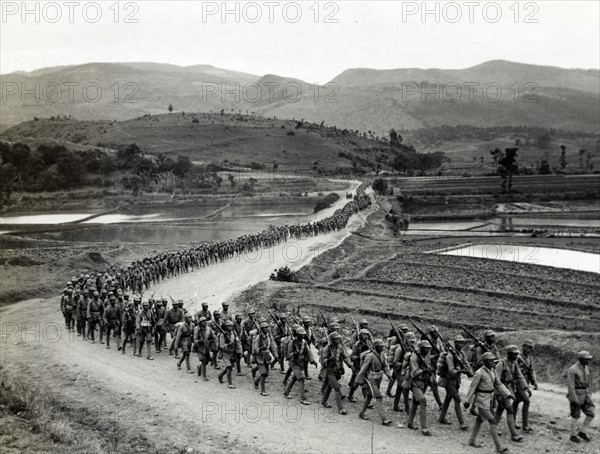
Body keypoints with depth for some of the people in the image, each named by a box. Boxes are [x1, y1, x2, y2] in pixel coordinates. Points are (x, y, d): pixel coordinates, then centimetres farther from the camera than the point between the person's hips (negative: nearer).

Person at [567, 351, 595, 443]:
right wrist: (574, 400, -20)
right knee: (576, 416, 2)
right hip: (576, 395, -7)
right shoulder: (572, 370, -17)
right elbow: (570, 386, -18)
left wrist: (589, 395, 18)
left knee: (591, 414, 2)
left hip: (585, 395, 7)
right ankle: (573, 435, 16)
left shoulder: (586, 368, 8)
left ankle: (582, 432, 17)